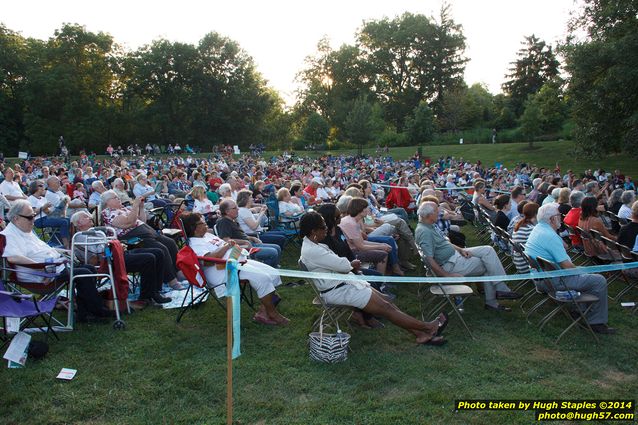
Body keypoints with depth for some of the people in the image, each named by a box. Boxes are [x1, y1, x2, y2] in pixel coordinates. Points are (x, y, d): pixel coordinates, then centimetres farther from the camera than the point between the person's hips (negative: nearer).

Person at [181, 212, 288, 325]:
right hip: (222, 270, -10)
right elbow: (211, 258, -24)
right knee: (263, 278, -24)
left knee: (273, 273, -3)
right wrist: (227, 246, -13)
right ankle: (272, 313, -7)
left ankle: (262, 312, -1)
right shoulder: (194, 244, -8)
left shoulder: (208, 235, 22)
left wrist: (231, 243, 4)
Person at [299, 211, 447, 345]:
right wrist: (352, 264, 0)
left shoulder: (312, 245, 9)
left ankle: (420, 334, 1)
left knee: (386, 302, 1)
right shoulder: (312, 251, -24)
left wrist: (349, 264, -5)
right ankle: (427, 327, 2)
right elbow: (343, 265, -22)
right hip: (335, 291, -10)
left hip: (342, 282, 10)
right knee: (385, 307, -8)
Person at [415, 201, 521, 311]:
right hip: (450, 264, -10)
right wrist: (447, 276, -24)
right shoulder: (424, 232, -24)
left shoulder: (429, 226, 9)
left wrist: (460, 250, 5)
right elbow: (429, 259, -29)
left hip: (454, 254, 10)